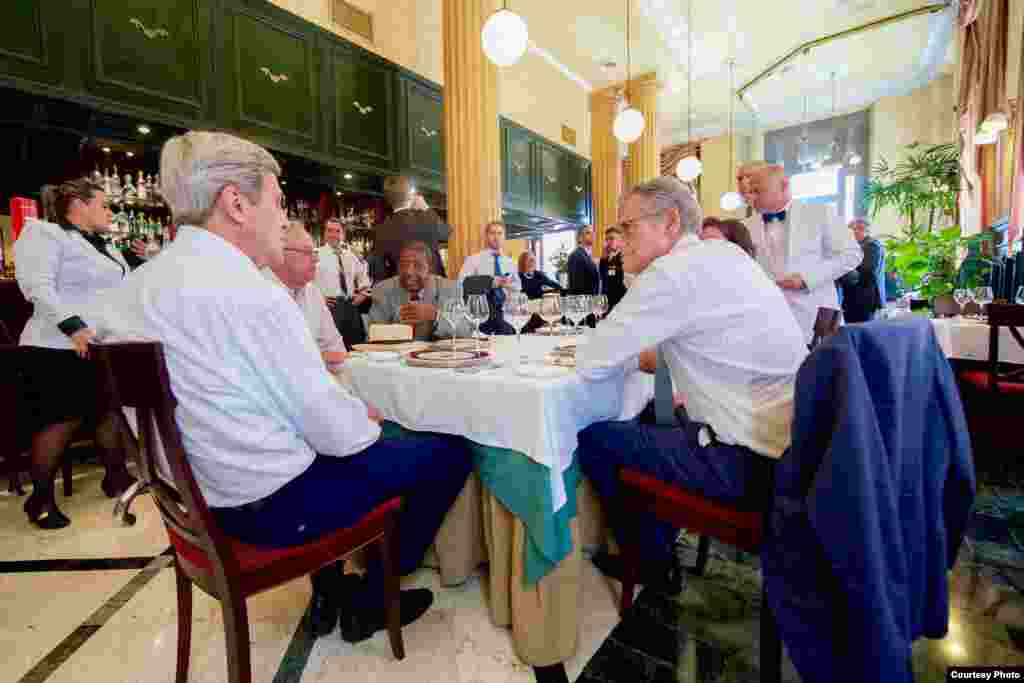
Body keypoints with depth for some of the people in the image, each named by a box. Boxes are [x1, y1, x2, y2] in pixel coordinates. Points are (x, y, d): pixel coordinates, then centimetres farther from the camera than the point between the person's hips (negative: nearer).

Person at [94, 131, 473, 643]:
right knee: (451, 451, 3)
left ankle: (328, 593, 37)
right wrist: (368, 422, 0)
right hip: (275, 504, -9)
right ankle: (368, 603, 22)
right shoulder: (247, 293, -25)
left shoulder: (134, 286, 3)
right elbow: (334, 431, -22)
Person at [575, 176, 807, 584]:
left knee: (593, 439, 0)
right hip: (784, 441, 9)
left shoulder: (674, 271, -18)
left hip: (748, 462, -9)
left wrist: (627, 356, 4)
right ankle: (656, 542, 35)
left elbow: (592, 364, -16)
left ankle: (650, 560, 24)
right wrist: (638, 355, 7)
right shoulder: (720, 255, 10)